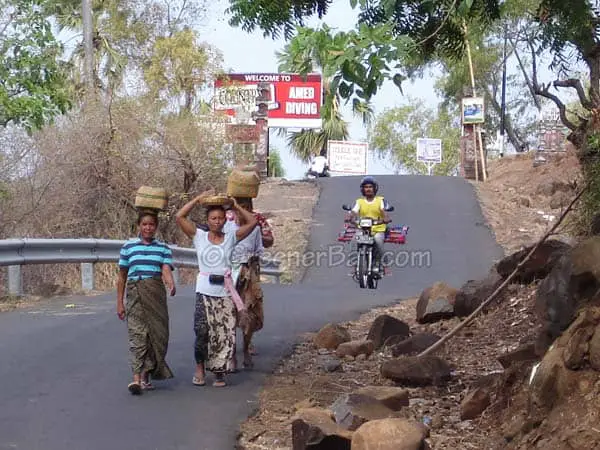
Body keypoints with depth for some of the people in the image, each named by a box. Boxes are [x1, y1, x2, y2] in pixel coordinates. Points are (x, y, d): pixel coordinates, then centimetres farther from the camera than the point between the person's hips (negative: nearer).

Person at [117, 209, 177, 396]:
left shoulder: (163, 248, 7)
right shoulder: (128, 246, 7)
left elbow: (166, 270, -8)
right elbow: (122, 276, 11)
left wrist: (171, 284, -31)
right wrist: (119, 303, 8)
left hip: (156, 294, 2)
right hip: (135, 294, -1)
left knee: (156, 334, 3)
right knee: (137, 334, -11)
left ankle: (147, 375, 19)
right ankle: (136, 378, -19)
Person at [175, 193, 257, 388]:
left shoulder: (231, 238, 7)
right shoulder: (199, 236, 6)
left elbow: (252, 222, 4)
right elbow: (179, 217, -2)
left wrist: (236, 207, 6)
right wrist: (197, 199, 0)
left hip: (225, 293, 1)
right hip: (204, 292, -1)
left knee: (225, 334, 0)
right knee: (202, 332, -11)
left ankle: (219, 373, 13)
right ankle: (199, 368, 9)